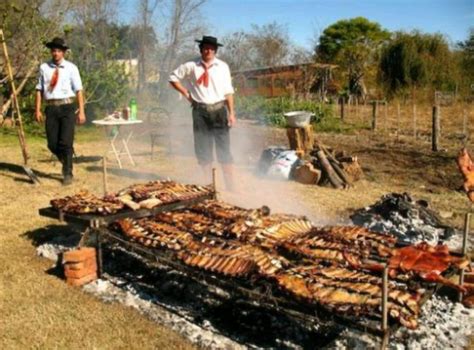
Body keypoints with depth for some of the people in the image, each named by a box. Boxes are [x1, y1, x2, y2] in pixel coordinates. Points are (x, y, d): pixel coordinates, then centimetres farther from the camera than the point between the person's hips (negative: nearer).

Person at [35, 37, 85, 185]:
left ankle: (68, 173, 8)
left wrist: (81, 111, -6)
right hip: (51, 108, 3)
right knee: (52, 144, 4)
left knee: (66, 142, -6)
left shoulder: (71, 68, 0)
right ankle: (66, 162, 32)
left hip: (67, 107, -2)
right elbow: (39, 89, 9)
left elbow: (79, 90, -1)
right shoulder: (44, 67, 6)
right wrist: (37, 110, 4)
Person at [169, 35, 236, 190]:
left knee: (224, 150, 1)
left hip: (219, 110, 0)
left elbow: (228, 91, 5)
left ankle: (231, 186, 8)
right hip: (200, 111, 0)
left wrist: (231, 112, 0)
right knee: (203, 151, 7)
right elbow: (173, 78, 12)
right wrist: (186, 93, 3)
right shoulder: (191, 66, 1)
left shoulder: (223, 66, 3)